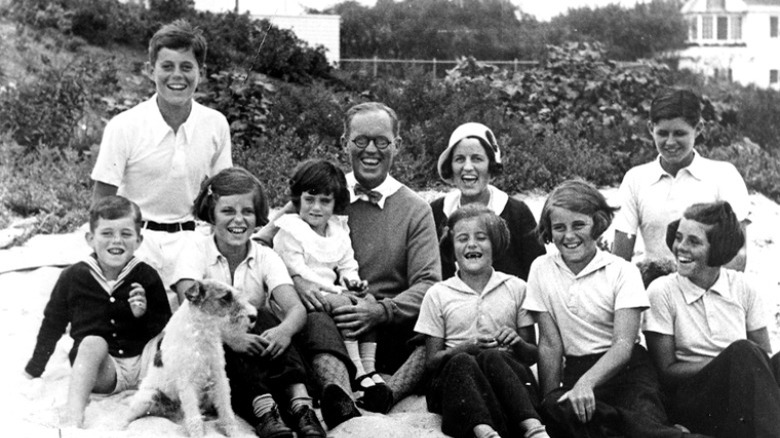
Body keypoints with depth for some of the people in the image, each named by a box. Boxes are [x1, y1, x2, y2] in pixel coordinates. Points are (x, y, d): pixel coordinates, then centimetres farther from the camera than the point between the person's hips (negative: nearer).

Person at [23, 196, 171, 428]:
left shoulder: (147, 277, 0)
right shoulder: (73, 277, 1)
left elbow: (165, 327, 7)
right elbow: (52, 324, 14)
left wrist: (144, 314, -15)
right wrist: (33, 371, 19)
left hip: (144, 364, 1)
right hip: (101, 369, -1)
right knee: (92, 342, -33)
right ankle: (73, 414, -43)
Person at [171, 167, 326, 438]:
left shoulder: (266, 258, 1)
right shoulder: (196, 250, -4)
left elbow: (296, 308, -14)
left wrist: (284, 330, -39)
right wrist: (230, 335, -39)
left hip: (258, 355, 2)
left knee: (263, 318, -27)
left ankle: (299, 403, -40)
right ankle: (263, 411, -44)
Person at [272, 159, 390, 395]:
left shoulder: (339, 228, 18)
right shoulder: (289, 229, -3)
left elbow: (347, 266, 18)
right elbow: (297, 273, -11)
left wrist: (352, 281, -8)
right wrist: (336, 291, -16)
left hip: (332, 294, 6)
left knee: (367, 300, -17)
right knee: (342, 303, -30)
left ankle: (369, 367, -20)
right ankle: (357, 373, -31)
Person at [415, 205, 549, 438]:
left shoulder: (516, 288, 13)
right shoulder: (438, 294, 11)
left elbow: (533, 355, 13)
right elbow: (431, 361, 7)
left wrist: (517, 343, -10)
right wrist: (467, 348, -12)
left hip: (508, 376, 0)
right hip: (455, 378, 0)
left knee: (491, 358, -34)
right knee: (462, 362, -35)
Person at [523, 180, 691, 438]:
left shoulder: (623, 272, -1)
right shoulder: (541, 269, 7)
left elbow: (624, 344, -12)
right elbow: (550, 344, 5)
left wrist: (586, 383, -30)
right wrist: (551, 399, -8)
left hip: (626, 369, -2)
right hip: (576, 373, 3)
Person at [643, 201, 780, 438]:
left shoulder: (744, 288, 7)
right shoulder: (662, 292, -1)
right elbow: (666, 372, -2)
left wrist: (745, 365, -20)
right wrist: (732, 362, -13)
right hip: (690, 398, -3)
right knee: (743, 351, -30)